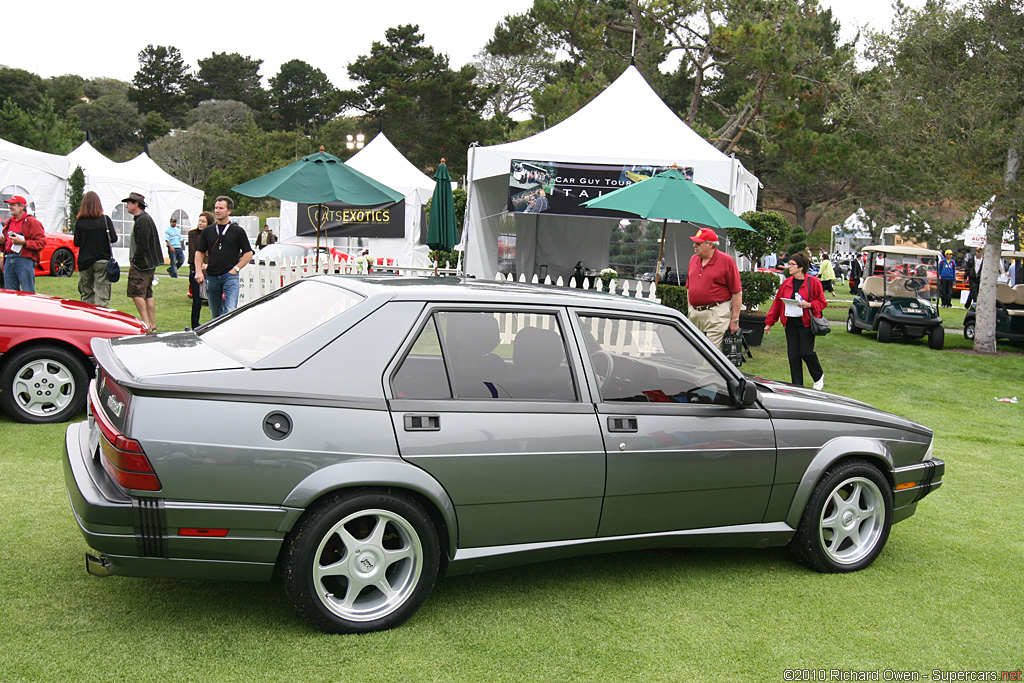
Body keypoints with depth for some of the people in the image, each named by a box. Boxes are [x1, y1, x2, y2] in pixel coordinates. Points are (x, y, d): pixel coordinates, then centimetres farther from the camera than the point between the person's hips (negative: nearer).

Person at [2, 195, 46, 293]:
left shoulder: (32, 222, -2)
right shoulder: (9, 222, 21)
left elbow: (41, 242, -11)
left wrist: (22, 242, -19)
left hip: (24, 260, -7)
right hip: (8, 259, 8)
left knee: (28, 292, -9)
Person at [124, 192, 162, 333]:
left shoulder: (142, 220, -13)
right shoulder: (145, 218, 19)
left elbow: (142, 244, -20)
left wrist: (134, 261, -16)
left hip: (141, 264, -10)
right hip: (149, 264, 10)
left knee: (136, 293, -10)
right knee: (148, 294, 10)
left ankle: (146, 324, -12)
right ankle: (153, 326, 11)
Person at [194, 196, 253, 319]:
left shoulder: (238, 231, 3)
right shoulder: (208, 231, 11)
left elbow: (248, 253, 3)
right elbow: (199, 252, 13)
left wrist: (236, 268, -7)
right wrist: (198, 271, -1)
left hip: (230, 276, -4)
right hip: (212, 276, 4)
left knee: (230, 311, -16)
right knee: (215, 313, 11)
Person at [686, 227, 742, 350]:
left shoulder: (726, 261, -5)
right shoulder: (693, 259, 14)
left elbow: (737, 292, -7)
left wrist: (735, 320, -10)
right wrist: (690, 309, 16)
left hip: (717, 315, -6)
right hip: (695, 315, 6)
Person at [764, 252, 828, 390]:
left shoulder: (813, 282, -4)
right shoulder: (787, 283, 10)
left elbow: (822, 302, -1)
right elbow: (777, 303, 14)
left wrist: (809, 305, -19)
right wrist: (769, 322, 14)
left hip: (806, 323, -4)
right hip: (790, 324, 5)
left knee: (806, 352, -8)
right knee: (793, 355, 2)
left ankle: (819, 376, 20)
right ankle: (797, 385, 11)